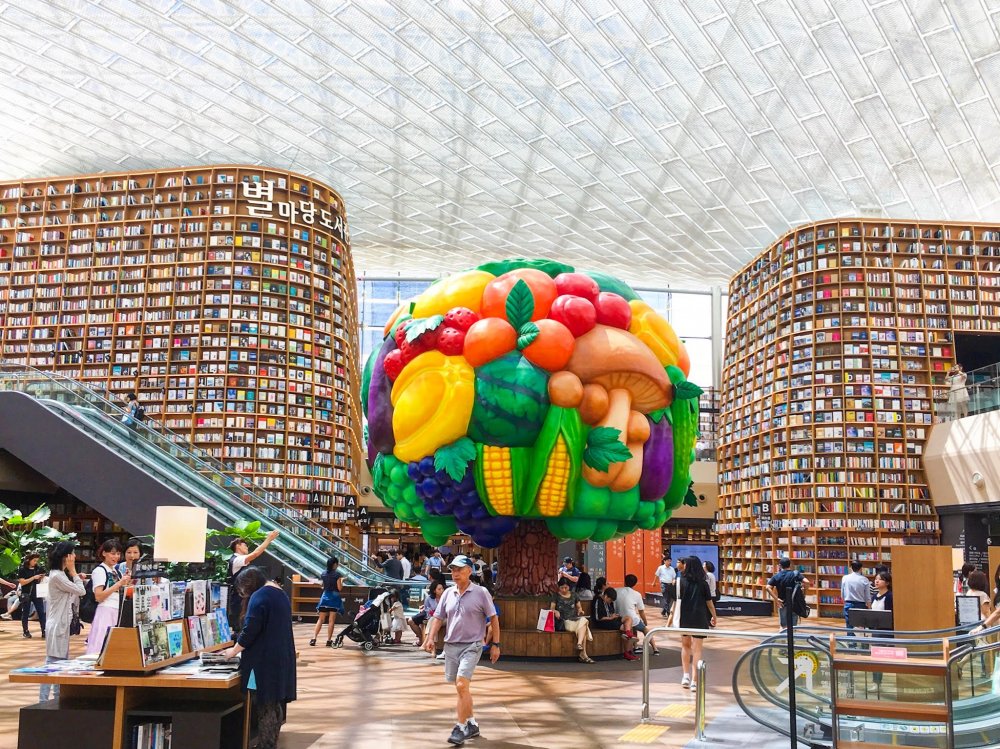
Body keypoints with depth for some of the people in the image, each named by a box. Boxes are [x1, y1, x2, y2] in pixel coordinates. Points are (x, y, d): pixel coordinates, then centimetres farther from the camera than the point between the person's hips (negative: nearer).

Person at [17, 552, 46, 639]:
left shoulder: (38, 569, 5)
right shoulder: (22, 569, -6)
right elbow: (22, 582, -13)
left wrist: (42, 578, -7)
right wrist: (33, 578, -19)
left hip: (37, 593, 3)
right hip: (26, 594, -3)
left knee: (41, 612, -3)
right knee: (25, 613, 7)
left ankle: (44, 631, -4)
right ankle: (25, 631, 18)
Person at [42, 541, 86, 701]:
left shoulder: (61, 574, 14)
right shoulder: (56, 576, -18)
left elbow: (75, 593, 16)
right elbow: (81, 591, -15)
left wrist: (75, 577, 5)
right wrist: (73, 571, -9)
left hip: (63, 623, 10)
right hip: (57, 624, -10)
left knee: (62, 662, 14)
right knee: (53, 662, -8)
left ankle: (58, 697, 21)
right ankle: (43, 700, -5)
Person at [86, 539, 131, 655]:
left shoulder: (116, 571, 15)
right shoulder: (99, 570, -6)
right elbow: (98, 597, -15)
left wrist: (126, 584, 4)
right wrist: (119, 583, -18)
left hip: (117, 612, 7)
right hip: (105, 612, -7)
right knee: (102, 647, -8)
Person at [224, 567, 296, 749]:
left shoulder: (259, 597, -14)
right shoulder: (280, 594, 15)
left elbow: (250, 631, -18)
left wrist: (234, 651, -3)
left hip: (265, 661, -9)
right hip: (282, 659, 9)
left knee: (265, 708, -4)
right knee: (275, 705, 13)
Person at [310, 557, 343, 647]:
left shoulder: (323, 574, 5)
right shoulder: (337, 575, -10)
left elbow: (323, 586, 14)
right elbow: (339, 588, -11)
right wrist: (342, 581, 6)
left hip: (325, 597, 4)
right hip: (334, 598, -4)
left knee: (320, 620, 8)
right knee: (332, 621, 1)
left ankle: (314, 639, -1)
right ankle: (329, 641, 1)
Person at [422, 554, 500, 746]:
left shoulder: (481, 593, -5)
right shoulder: (448, 593, 7)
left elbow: (493, 618, -1)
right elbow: (438, 617, 12)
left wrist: (495, 644, -2)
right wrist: (431, 638, -2)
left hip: (472, 646, -5)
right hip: (451, 645, 5)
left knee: (462, 685, -17)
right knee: (461, 688, 13)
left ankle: (460, 728, -9)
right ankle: (472, 725, 28)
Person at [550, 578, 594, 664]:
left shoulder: (573, 595, 20)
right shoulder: (556, 596, 10)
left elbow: (579, 607, 22)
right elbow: (551, 608, 3)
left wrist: (580, 610, -2)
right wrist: (555, 611, -20)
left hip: (575, 619, 4)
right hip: (563, 621, -4)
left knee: (583, 620, -32)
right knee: (583, 628, -29)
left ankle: (579, 644, -42)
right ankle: (583, 654, -35)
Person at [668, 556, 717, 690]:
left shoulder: (681, 581, -3)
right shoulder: (703, 583, -2)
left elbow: (676, 600, -6)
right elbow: (709, 602, 2)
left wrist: (672, 614, 1)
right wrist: (714, 617, 16)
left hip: (684, 618, 1)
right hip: (699, 619, -1)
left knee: (685, 646, 20)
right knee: (697, 649, 3)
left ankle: (686, 676, 12)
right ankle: (694, 681, 0)